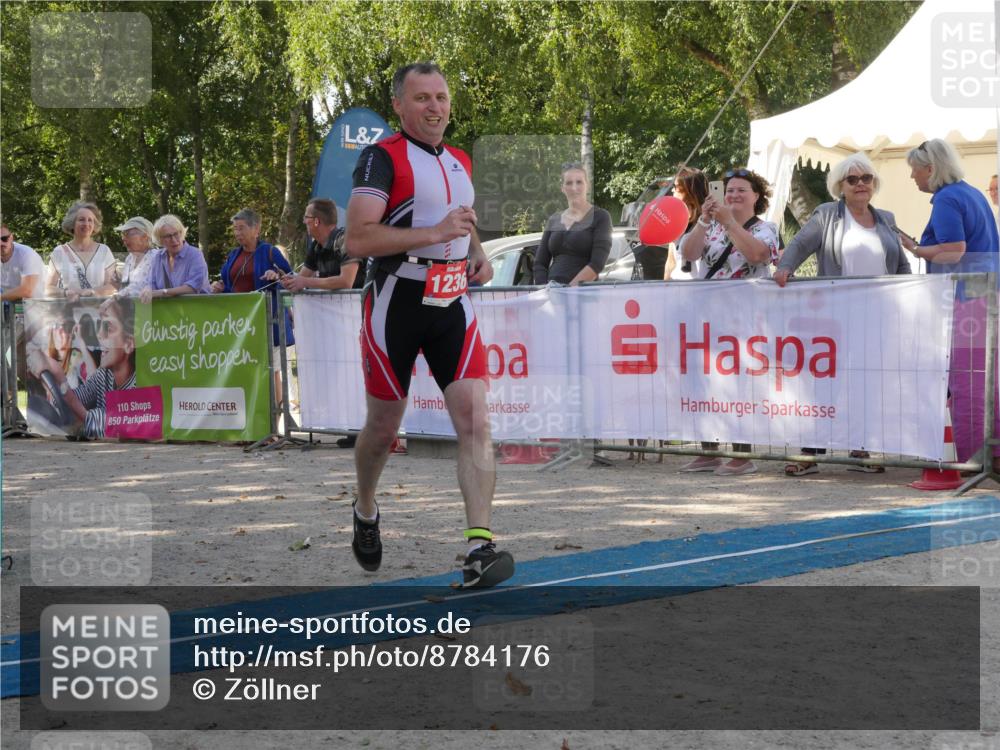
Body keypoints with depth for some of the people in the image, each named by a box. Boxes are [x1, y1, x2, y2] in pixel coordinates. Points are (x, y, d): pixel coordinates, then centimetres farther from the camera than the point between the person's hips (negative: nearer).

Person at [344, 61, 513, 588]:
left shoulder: (460, 162, 15)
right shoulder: (383, 158, -8)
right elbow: (357, 239, -21)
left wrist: (478, 254, 11)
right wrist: (435, 234, -25)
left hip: (452, 306, 5)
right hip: (396, 306, -4)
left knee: (475, 423, -12)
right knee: (383, 427, 10)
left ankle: (480, 548, -17)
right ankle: (365, 513, 39)